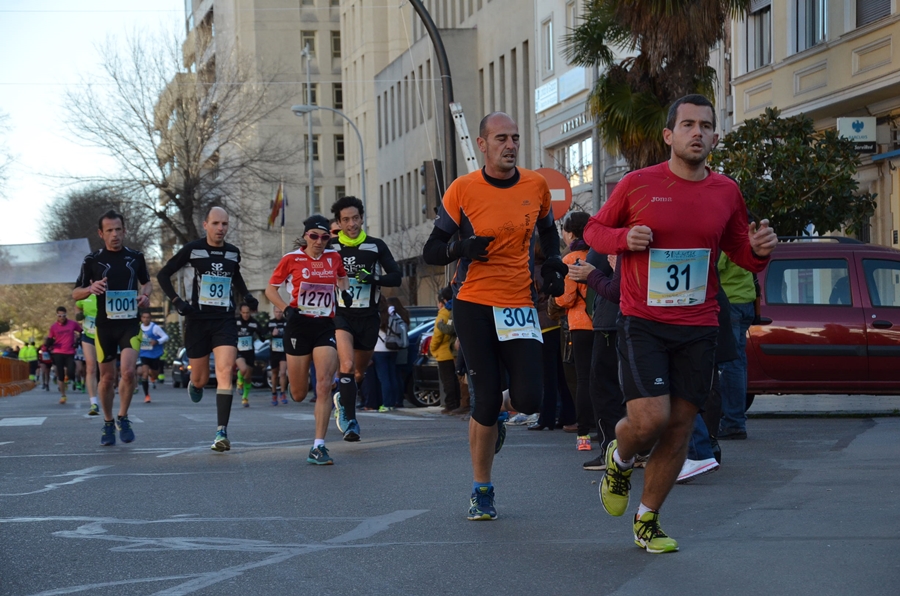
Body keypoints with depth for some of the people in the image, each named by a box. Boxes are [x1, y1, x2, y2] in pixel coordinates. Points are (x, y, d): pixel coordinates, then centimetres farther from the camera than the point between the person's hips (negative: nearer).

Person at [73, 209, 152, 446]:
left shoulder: (136, 257, 4)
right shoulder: (92, 260, 0)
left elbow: (147, 282, 20)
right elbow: (75, 294, 3)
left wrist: (145, 295, -3)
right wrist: (91, 289, -19)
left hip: (130, 323, 0)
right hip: (104, 326, 0)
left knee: (128, 372, -18)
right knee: (107, 377, 5)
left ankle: (122, 418, 2)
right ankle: (108, 424, 24)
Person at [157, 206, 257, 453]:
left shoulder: (233, 252, 7)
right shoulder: (193, 249, -3)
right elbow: (163, 274, 3)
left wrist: (247, 296, 12)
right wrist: (177, 301, -9)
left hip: (225, 321, 1)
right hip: (197, 319, -1)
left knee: (225, 370, -18)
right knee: (201, 379, 7)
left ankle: (222, 432, -20)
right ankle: (194, 382, 48)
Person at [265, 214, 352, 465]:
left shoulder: (334, 257, 5)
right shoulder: (291, 259, -4)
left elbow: (342, 277, 26)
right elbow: (270, 289, 3)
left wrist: (345, 291, 4)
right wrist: (286, 309, -13)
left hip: (326, 327, 1)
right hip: (298, 326, -1)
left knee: (324, 386, -16)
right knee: (298, 395, 6)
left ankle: (318, 447, -15)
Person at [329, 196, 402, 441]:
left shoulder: (376, 246, 1)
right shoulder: (330, 247, 0)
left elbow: (395, 277, -1)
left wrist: (374, 278, -18)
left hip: (368, 317, 2)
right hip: (341, 315, -2)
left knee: (360, 372, 15)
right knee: (347, 365, -22)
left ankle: (342, 400, 45)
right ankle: (349, 420, -19)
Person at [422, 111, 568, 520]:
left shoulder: (536, 186, 4)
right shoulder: (463, 190, -4)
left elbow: (548, 230, 25)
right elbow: (432, 252, 0)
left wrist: (553, 264, 6)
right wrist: (463, 247, -19)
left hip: (521, 303, 2)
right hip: (474, 304, -2)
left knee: (528, 400, -10)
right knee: (487, 400, -5)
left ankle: (493, 416, 28)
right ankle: (481, 491, 13)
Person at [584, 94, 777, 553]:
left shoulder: (726, 192, 6)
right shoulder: (638, 184, -3)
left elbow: (739, 253, 17)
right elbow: (594, 229, 10)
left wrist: (759, 250, -6)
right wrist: (624, 237, -12)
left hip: (698, 328, 3)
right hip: (642, 323, -3)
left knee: (679, 429, 3)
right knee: (649, 419, -16)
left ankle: (647, 522, 19)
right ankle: (619, 460, 21)